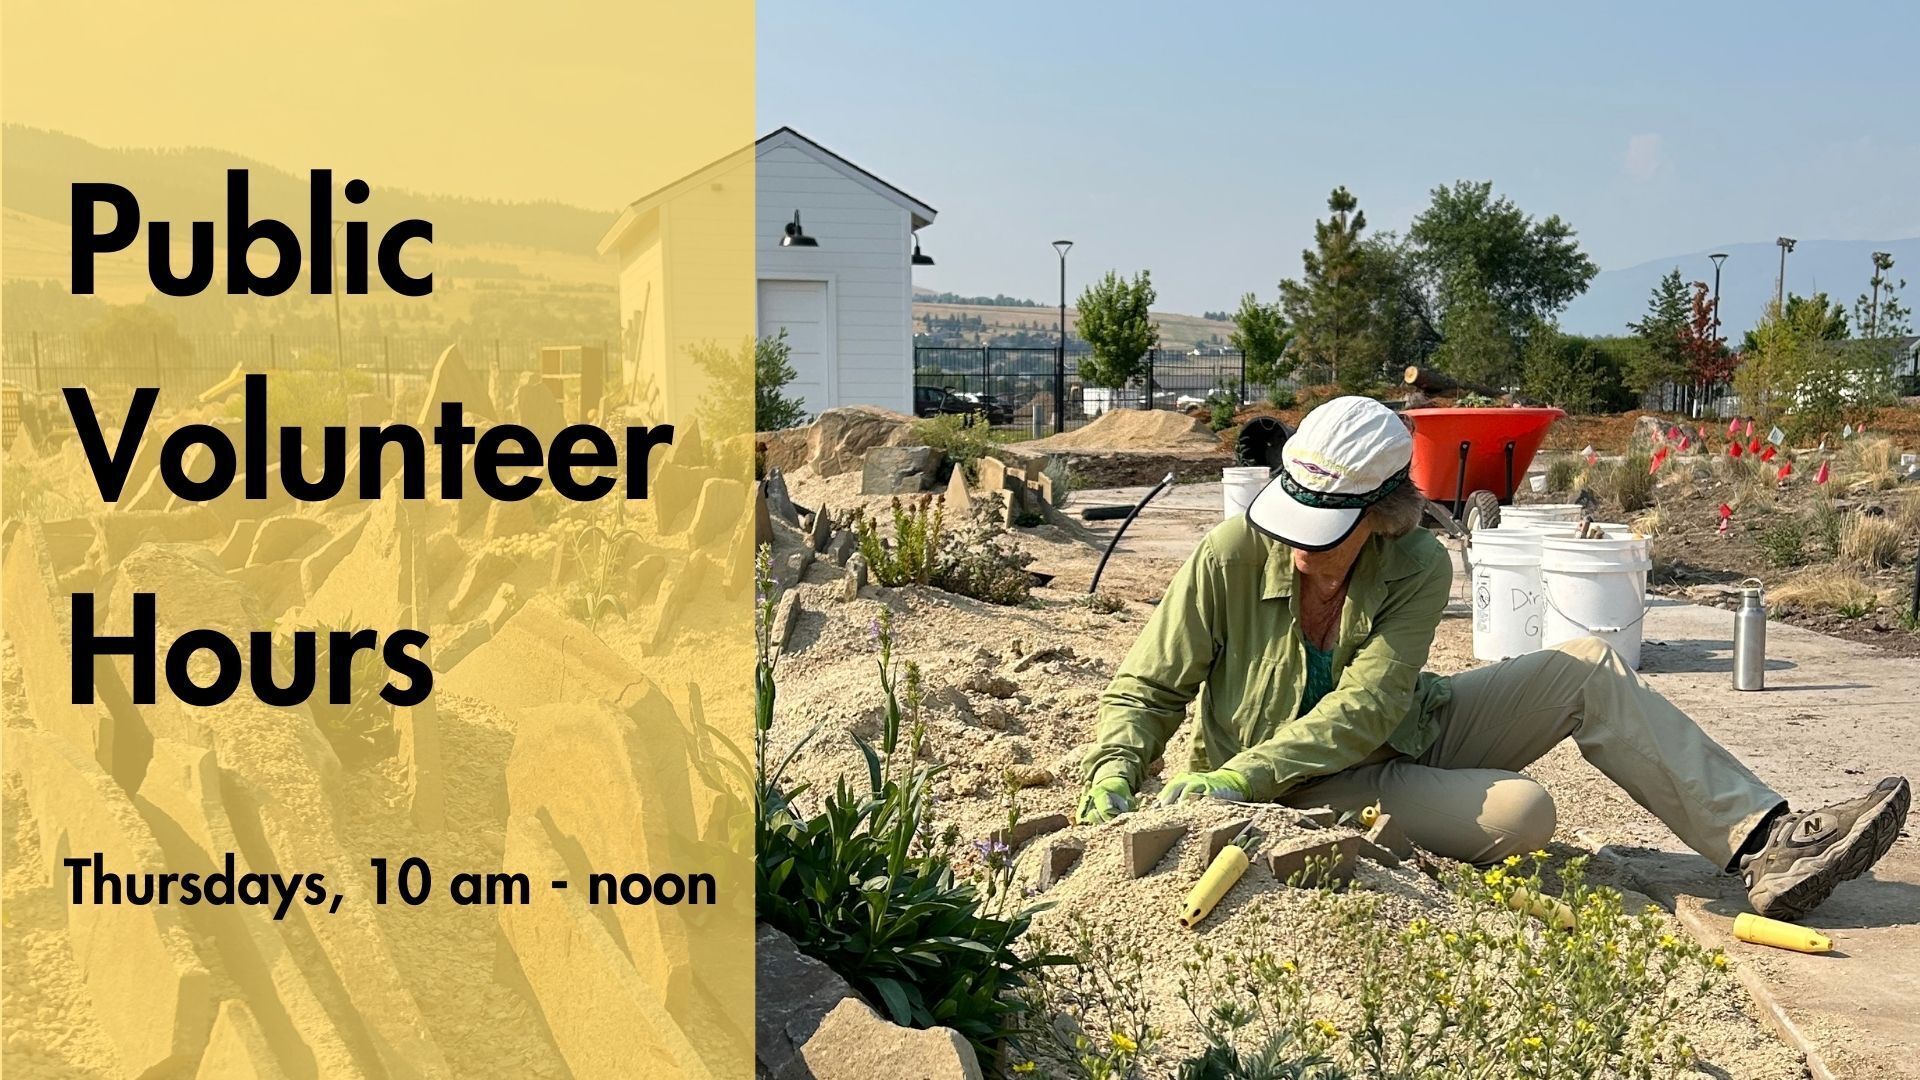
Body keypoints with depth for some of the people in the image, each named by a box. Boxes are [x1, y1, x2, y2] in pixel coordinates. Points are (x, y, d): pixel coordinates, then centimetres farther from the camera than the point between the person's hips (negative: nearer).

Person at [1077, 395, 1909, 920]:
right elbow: (1149, 688, -14)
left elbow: (1365, 707, -26)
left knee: (1587, 669, -9)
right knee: (1521, 813, -28)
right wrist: (1114, 774, -33)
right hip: (1308, 789, -4)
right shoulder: (1231, 558, -22)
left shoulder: (1418, 569, -16)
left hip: (1406, 735, 5)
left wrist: (1238, 778, -37)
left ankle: (1765, 845, -6)